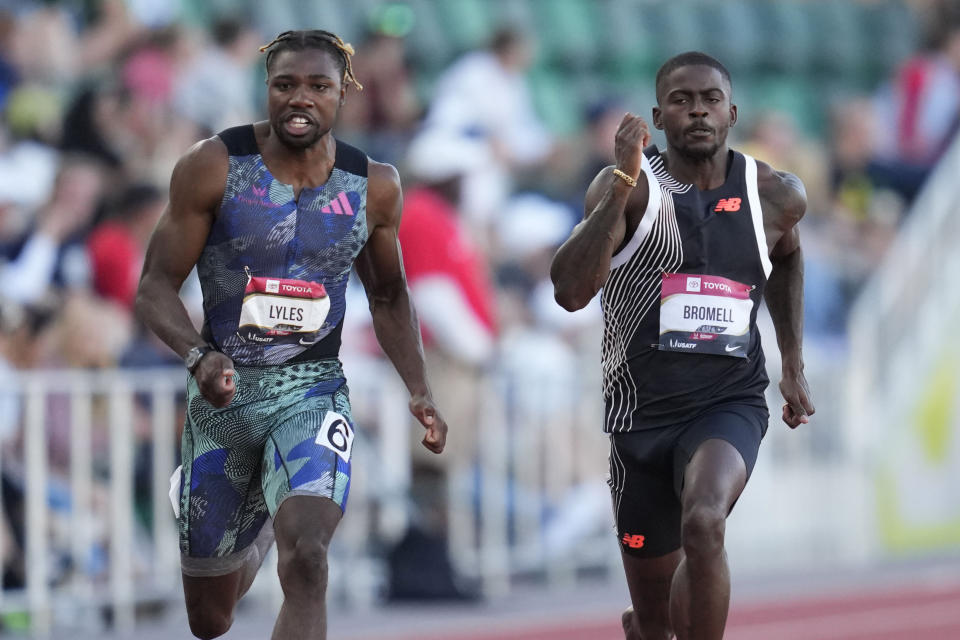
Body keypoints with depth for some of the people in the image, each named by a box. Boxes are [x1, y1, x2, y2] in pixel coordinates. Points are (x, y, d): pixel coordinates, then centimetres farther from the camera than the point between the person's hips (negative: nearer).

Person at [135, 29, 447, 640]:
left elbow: (389, 295, 15)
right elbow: (156, 286, -8)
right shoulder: (213, 167, -9)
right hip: (223, 391, 0)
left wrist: (420, 390, 2)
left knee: (306, 559, -30)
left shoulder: (375, 187, -1)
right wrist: (199, 357, -27)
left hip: (312, 390, 0)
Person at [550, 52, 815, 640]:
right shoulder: (628, 188, -9)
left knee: (703, 524, -34)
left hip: (731, 403, 0)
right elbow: (570, 292, -24)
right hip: (642, 410, 0)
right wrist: (623, 185, -31)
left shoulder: (775, 196, -1)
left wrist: (794, 363, 20)